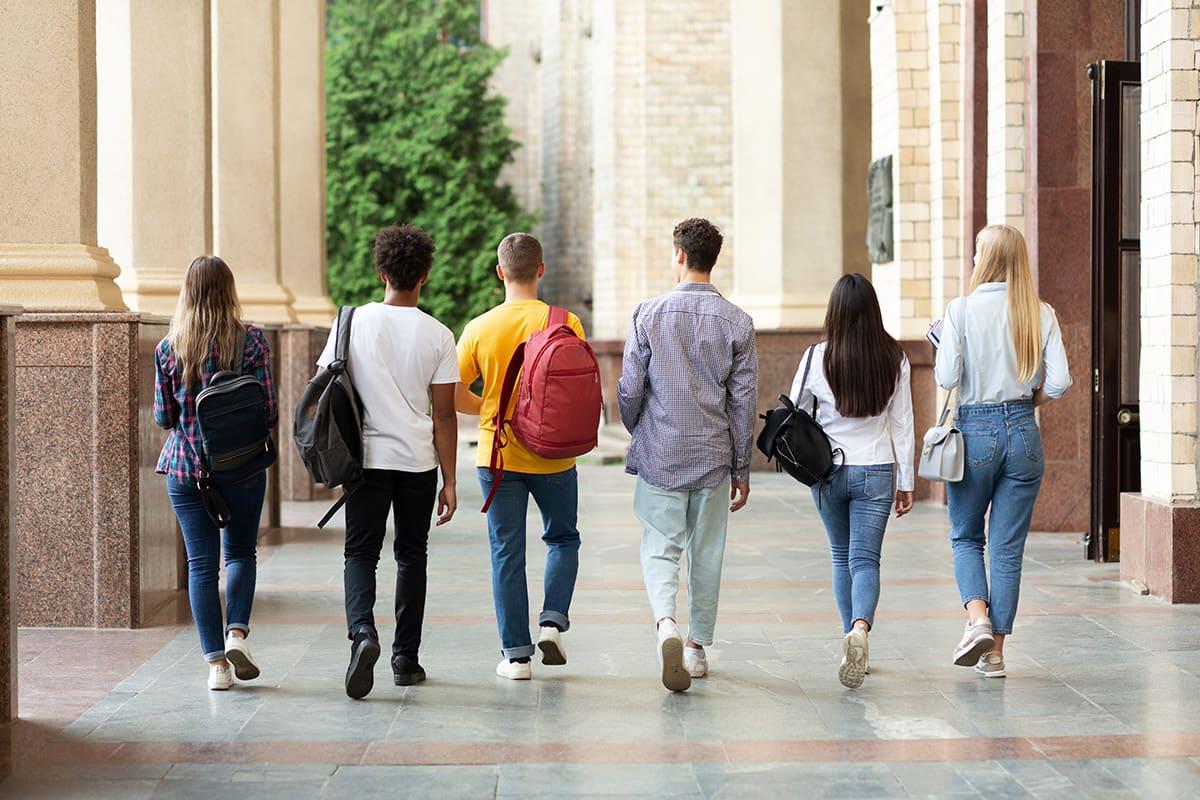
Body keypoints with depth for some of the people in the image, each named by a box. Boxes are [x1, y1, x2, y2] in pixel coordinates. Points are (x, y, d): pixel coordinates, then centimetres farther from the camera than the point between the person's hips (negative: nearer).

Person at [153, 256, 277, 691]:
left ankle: (216, 662, 2)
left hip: (185, 467, 1)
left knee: (201, 562, 5)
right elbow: (268, 411, -8)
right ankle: (236, 632, -4)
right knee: (241, 553, 16)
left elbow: (163, 417, 2)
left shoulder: (168, 348, -2)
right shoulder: (251, 340, -7)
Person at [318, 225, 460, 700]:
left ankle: (362, 631, -22)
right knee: (411, 554, 13)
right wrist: (449, 481, 3)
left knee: (361, 552, 5)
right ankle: (406, 660, 16)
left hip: (367, 458, 0)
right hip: (419, 461, 0)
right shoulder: (437, 335, -3)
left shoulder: (352, 323, -1)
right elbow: (444, 415, -3)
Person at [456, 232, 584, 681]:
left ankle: (516, 654, 7)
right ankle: (553, 621, 2)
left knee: (507, 553, 7)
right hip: (554, 457, 0)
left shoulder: (479, 328, -6)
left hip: (498, 456, 0)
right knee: (562, 539, 21)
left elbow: (454, 396, -3)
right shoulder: (565, 323, -8)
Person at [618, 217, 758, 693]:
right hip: (713, 456, 2)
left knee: (661, 547, 2)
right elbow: (744, 400, 0)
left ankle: (666, 623, -23)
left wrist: (639, 435, 17)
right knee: (707, 552, 12)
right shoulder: (737, 322, -2)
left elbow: (629, 390, -3)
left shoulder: (649, 315, -6)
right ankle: (698, 648, 20)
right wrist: (741, 468, 9)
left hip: (660, 453, -1)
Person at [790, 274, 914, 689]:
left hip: (829, 471, 0)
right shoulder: (894, 359, -5)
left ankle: (852, 634, 20)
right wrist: (906, 482, 7)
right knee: (866, 558, -1)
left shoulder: (818, 357, -9)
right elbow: (902, 424, 0)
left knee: (842, 558, 17)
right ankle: (861, 628, -27)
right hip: (877, 471, 0)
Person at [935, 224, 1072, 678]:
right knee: (1008, 546, 8)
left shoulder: (962, 310, -9)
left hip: (974, 431, -2)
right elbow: (1059, 382, -5)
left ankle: (977, 619, -9)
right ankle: (995, 652, 10)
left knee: (966, 537, 15)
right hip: (1023, 432, 2)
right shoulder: (1041, 314, 0)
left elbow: (946, 378, -13)